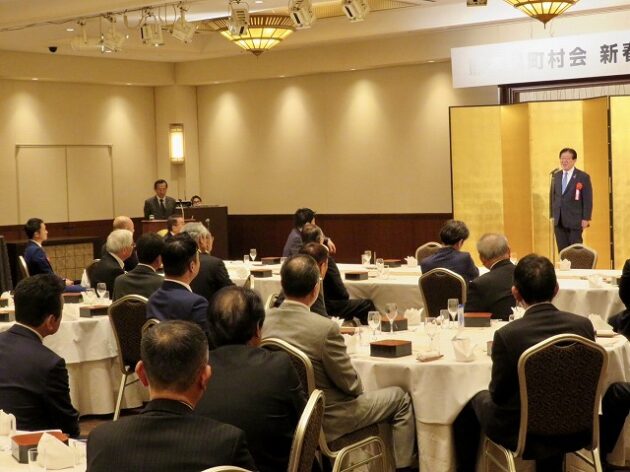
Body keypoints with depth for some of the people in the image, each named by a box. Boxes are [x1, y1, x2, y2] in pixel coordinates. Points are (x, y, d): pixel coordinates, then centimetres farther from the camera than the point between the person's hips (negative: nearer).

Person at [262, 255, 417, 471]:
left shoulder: (265, 320, -11)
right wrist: (357, 388, 5)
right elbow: (351, 385, -18)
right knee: (401, 398, 13)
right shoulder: (325, 328, -29)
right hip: (324, 421, -7)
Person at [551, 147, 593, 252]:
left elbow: (588, 199, -6)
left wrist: (586, 219, -12)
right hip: (559, 221, 5)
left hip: (575, 220, -5)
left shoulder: (583, 177, -4)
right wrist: (552, 216, 10)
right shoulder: (556, 176, 11)